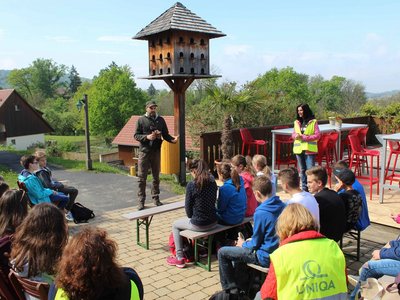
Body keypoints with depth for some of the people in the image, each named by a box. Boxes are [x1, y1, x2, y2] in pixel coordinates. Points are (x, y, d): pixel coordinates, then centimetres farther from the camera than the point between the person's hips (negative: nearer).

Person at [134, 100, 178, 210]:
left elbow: (166, 135, 7)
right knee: (142, 177, -1)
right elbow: (136, 135, -2)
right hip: (144, 152, -2)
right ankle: (141, 201, 7)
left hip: (156, 151, 3)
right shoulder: (141, 120, 0)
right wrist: (147, 137, -19)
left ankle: (156, 198, 22)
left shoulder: (161, 120, 7)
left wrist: (173, 139, -13)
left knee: (156, 177, 11)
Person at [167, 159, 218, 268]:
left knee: (175, 225, 22)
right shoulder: (213, 182, 1)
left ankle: (179, 258, 19)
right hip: (213, 222, 6)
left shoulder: (192, 185, -16)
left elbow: (188, 206, -9)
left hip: (198, 224, -6)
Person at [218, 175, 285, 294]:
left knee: (222, 252, 3)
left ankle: (232, 290, 15)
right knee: (239, 249, 29)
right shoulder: (281, 206, -2)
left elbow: (255, 244, -15)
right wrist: (252, 240, 14)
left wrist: (243, 244, 5)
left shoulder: (261, 213, -25)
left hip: (266, 257, -8)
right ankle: (241, 287, 33)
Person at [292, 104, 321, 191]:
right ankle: (304, 188, 24)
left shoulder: (313, 122, -5)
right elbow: (293, 134, 15)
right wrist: (296, 136, -9)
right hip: (299, 149, 5)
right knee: (302, 170, 13)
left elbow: (317, 135, -9)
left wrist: (304, 137, -16)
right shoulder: (297, 122, 9)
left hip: (309, 149, -5)